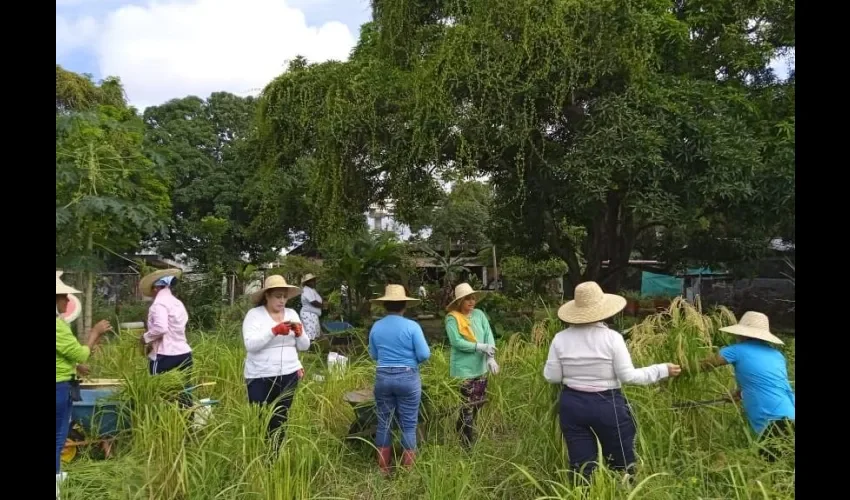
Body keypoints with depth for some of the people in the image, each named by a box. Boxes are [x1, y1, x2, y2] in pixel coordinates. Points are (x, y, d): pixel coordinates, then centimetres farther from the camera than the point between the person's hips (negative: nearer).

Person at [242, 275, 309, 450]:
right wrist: (274, 330, -26)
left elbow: (304, 346, 9)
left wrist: (299, 332, -11)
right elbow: (250, 344, -18)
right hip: (261, 377, -4)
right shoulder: (254, 314, -6)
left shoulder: (292, 314, 8)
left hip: (288, 376, 5)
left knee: (280, 421, 14)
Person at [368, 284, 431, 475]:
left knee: (384, 423, 13)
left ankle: (383, 467, 21)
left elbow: (374, 355, 12)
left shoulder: (376, 327, 1)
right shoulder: (412, 326, -10)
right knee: (408, 424, 8)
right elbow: (424, 354, -11)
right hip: (408, 378, -3)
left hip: (383, 377, 3)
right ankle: (407, 467, 15)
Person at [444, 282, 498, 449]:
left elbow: (489, 335, -3)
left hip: (481, 368, 6)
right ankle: (467, 444, 14)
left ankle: (461, 432, 35)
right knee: (468, 407, 1)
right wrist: (481, 347, -20)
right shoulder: (452, 318, -13)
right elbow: (457, 342, -21)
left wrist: (491, 357, -17)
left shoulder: (479, 314, 3)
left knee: (478, 404, 17)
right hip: (464, 370, -6)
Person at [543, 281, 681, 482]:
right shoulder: (612, 337, -13)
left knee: (581, 467, 12)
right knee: (621, 464, 17)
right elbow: (628, 376, -12)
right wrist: (662, 370, 0)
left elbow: (551, 377, -2)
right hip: (607, 405, -2)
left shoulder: (560, 338, -6)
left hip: (572, 405, 3)